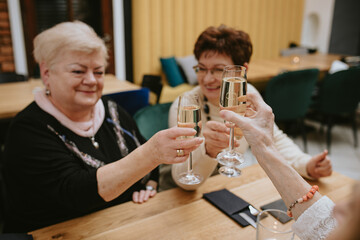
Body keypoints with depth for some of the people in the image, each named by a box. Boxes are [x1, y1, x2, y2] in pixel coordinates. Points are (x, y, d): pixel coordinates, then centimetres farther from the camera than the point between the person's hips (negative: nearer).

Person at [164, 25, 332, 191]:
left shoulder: (248, 94, -8)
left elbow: (275, 140, 1)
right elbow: (184, 178, -31)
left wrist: (306, 165, -16)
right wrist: (208, 150, -51)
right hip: (180, 194, -4)